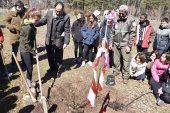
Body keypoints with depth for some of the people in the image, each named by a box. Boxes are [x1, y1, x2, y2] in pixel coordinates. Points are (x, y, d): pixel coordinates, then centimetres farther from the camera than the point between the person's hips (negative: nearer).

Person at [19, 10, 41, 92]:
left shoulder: (31, 26, 7)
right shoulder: (27, 27, -23)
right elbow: (25, 42, -22)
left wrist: (34, 49, 10)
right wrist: (32, 50, -16)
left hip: (30, 50, 9)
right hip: (25, 51, -9)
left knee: (30, 67, 17)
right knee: (29, 68, -1)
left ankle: (29, 81, 33)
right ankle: (29, 86, 13)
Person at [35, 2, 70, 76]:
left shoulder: (66, 17, -15)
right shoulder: (49, 13, -5)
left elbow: (67, 31, -13)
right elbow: (43, 21, 7)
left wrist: (66, 42, -16)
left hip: (58, 40, -4)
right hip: (49, 39, 4)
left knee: (58, 56, 10)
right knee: (50, 55, 20)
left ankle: (58, 70, 30)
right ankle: (52, 67, 42)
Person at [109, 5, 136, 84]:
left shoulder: (130, 23, -5)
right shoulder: (116, 22, 8)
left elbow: (131, 35, -8)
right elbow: (112, 33, 14)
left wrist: (129, 46, -12)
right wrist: (111, 43, 10)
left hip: (125, 46, -4)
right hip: (116, 45, 4)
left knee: (126, 62, -1)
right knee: (116, 60, 16)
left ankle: (125, 76, 12)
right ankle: (116, 71, 37)